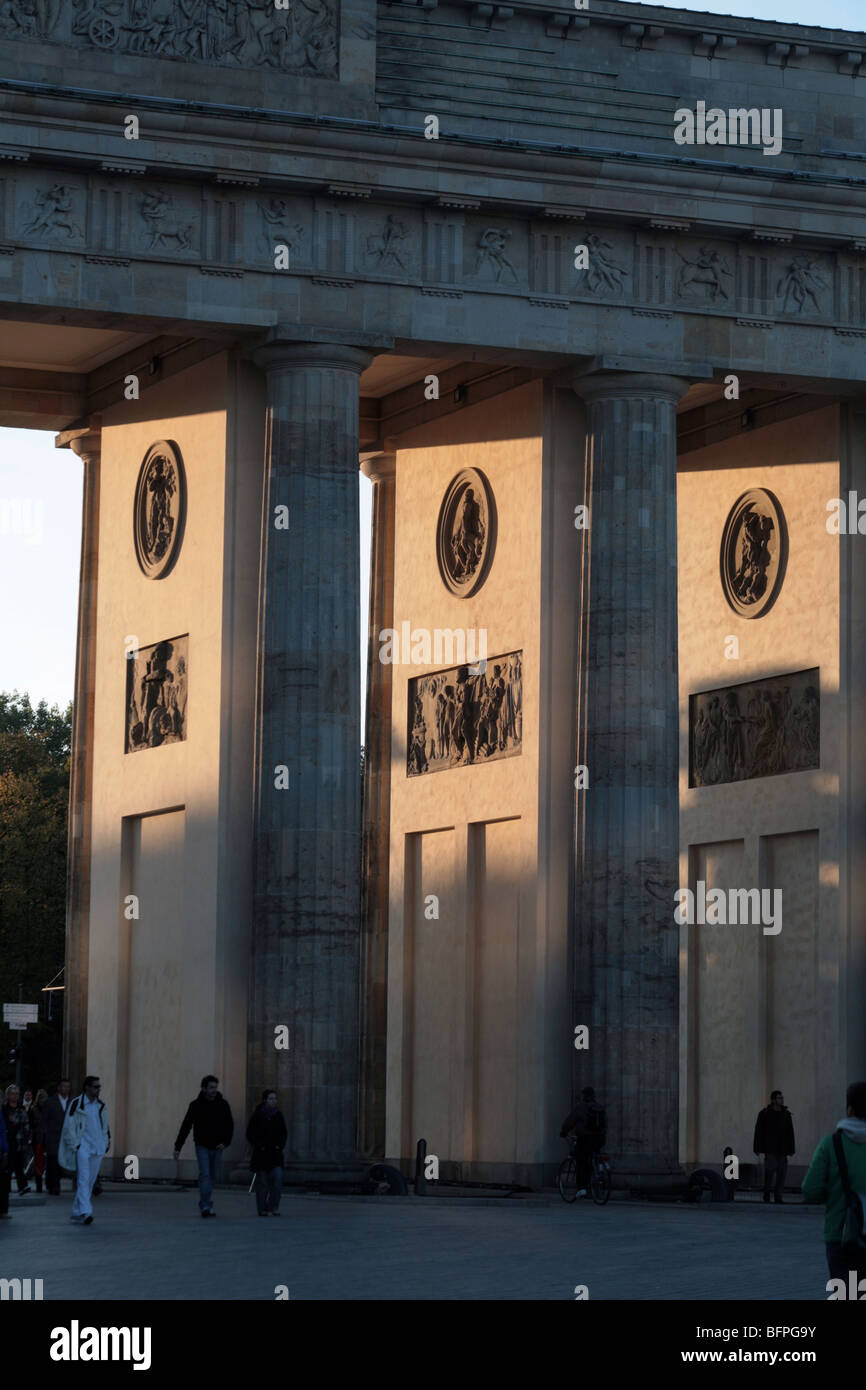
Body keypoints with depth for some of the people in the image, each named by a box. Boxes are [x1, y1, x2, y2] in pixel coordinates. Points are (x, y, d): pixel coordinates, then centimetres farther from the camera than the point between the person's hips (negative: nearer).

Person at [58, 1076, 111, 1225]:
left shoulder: (100, 1105, 12)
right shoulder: (76, 1104, -6)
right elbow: (69, 1126, -6)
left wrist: (107, 1141, 15)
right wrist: (74, 1145, -11)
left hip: (97, 1149, 6)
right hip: (82, 1147, -6)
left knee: (90, 1181, 7)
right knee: (83, 1179, -15)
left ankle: (77, 1213, 16)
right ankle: (85, 1212, -23)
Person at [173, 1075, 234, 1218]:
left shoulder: (223, 1104, 1)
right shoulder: (196, 1105, -6)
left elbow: (229, 1125, 8)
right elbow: (185, 1127, -6)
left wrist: (225, 1143, -6)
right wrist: (177, 1147, -10)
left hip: (217, 1147, 3)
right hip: (202, 1146, -3)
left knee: (213, 1177, 7)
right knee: (205, 1174, -15)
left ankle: (204, 1205, 21)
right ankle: (206, 1206, -19)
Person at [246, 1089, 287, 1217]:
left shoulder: (278, 1115, 8)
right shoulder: (257, 1115, -2)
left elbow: (284, 1133, 15)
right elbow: (250, 1134, -1)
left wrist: (280, 1145, -1)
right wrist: (259, 1146, -11)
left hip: (275, 1154, 2)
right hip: (261, 1154, -2)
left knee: (277, 1179, -12)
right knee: (262, 1182, 2)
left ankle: (273, 1207, -4)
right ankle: (262, 1209, 10)